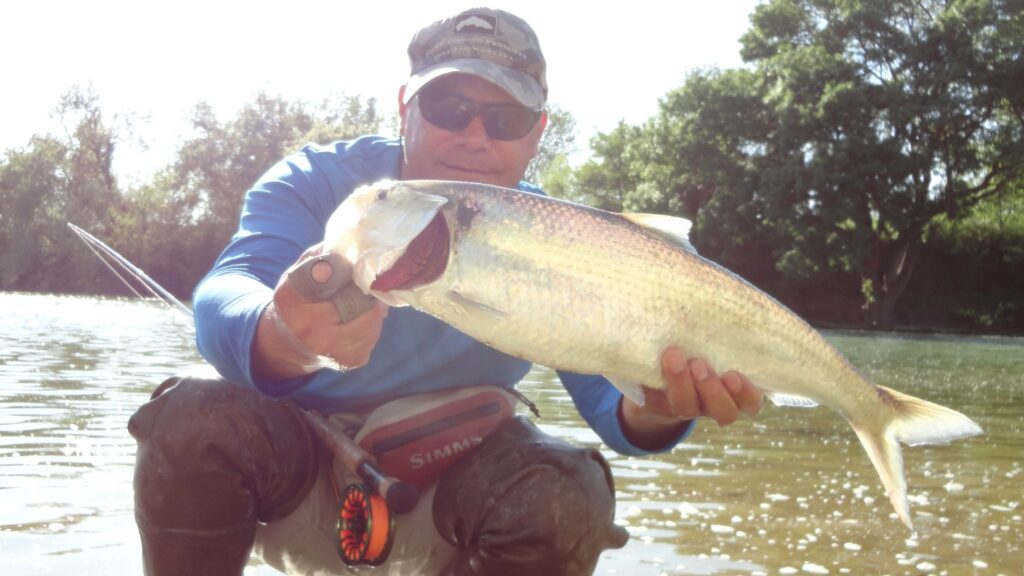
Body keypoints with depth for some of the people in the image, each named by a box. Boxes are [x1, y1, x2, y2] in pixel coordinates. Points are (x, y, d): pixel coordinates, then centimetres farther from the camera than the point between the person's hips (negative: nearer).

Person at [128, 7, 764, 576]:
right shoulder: (317, 181, -13)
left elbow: (608, 394, -17)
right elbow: (225, 293, -32)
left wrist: (652, 413, -43)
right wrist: (283, 339, -57)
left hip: (445, 487, 2)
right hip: (303, 456, -1)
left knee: (565, 499, -28)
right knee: (192, 423, -31)